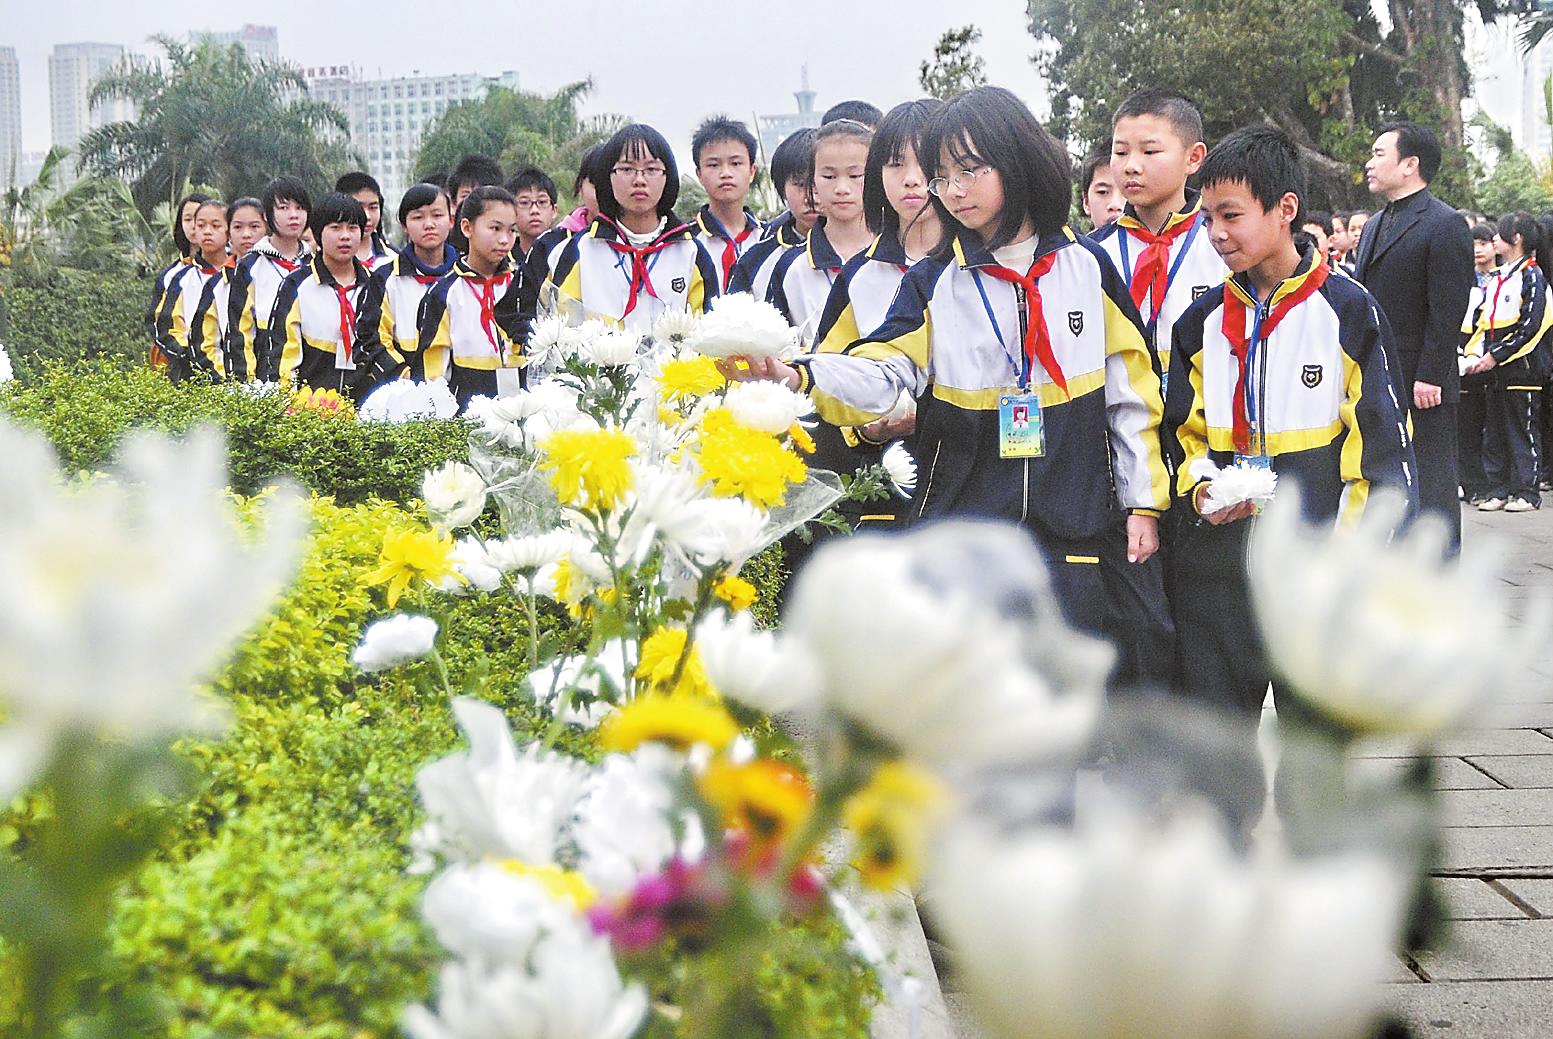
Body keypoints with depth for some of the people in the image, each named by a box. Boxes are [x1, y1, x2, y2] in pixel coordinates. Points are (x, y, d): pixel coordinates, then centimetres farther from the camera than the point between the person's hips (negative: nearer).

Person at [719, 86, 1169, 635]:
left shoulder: (1087, 268, 4)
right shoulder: (933, 284, 3)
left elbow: (1130, 391, 8)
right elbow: (881, 374, -12)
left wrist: (1143, 501, 7)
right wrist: (797, 376, -31)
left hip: (1069, 529, 0)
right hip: (958, 524, 0)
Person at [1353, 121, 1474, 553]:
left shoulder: (1445, 225, -10)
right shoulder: (1375, 226, 18)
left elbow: (1448, 310, -15)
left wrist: (1430, 377, -19)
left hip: (1421, 385, -8)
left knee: (1431, 480, -3)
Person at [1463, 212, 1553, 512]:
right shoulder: (1496, 279, 16)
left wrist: (1496, 355, -17)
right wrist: (1477, 353, 3)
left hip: (1522, 367, -8)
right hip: (1495, 368, 8)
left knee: (1524, 429, -3)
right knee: (1493, 431, 8)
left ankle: (1527, 493, 2)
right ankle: (1497, 490, 13)